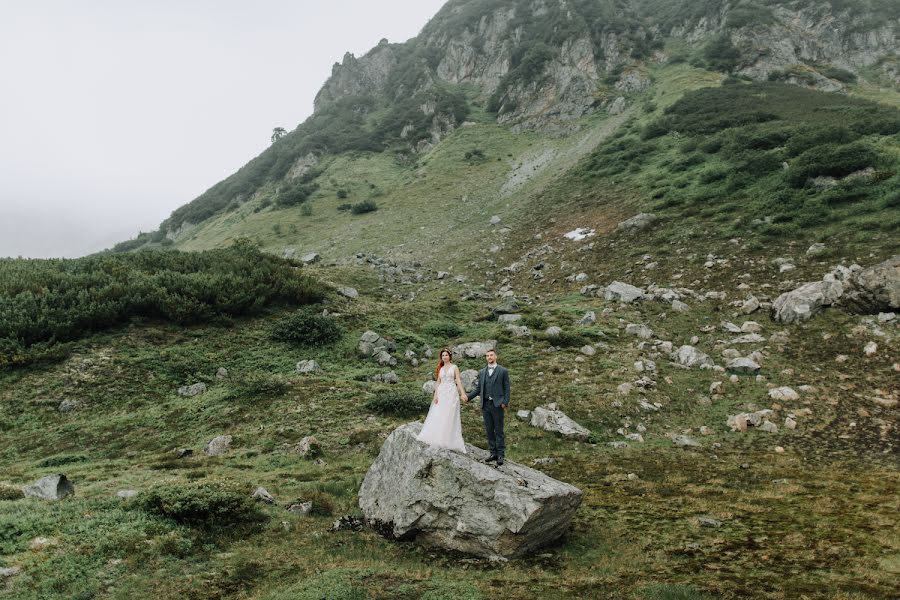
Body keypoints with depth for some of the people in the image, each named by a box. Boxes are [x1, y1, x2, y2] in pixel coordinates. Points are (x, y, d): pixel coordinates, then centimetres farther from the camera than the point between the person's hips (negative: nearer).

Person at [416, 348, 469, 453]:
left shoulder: (454, 367, 3)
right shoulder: (440, 368, 15)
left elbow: (458, 381, -5)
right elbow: (438, 382, 12)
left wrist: (463, 393, -17)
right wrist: (435, 395, 0)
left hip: (451, 393, -4)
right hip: (441, 393, 4)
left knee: (449, 417, -6)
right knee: (437, 416, -1)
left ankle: (447, 441, -4)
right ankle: (436, 438, 3)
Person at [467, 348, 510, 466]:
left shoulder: (503, 371, 2)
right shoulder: (481, 372, 14)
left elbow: (507, 389, -1)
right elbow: (478, 389, 15)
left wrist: (505, 403, -11)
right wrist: (469, 396, 2)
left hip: (497, 405, -4)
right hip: (485, 405, 4)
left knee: (499, 431, -2)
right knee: (489, 431, 7)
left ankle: (500, 455, 3)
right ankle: (493, 453, 13)